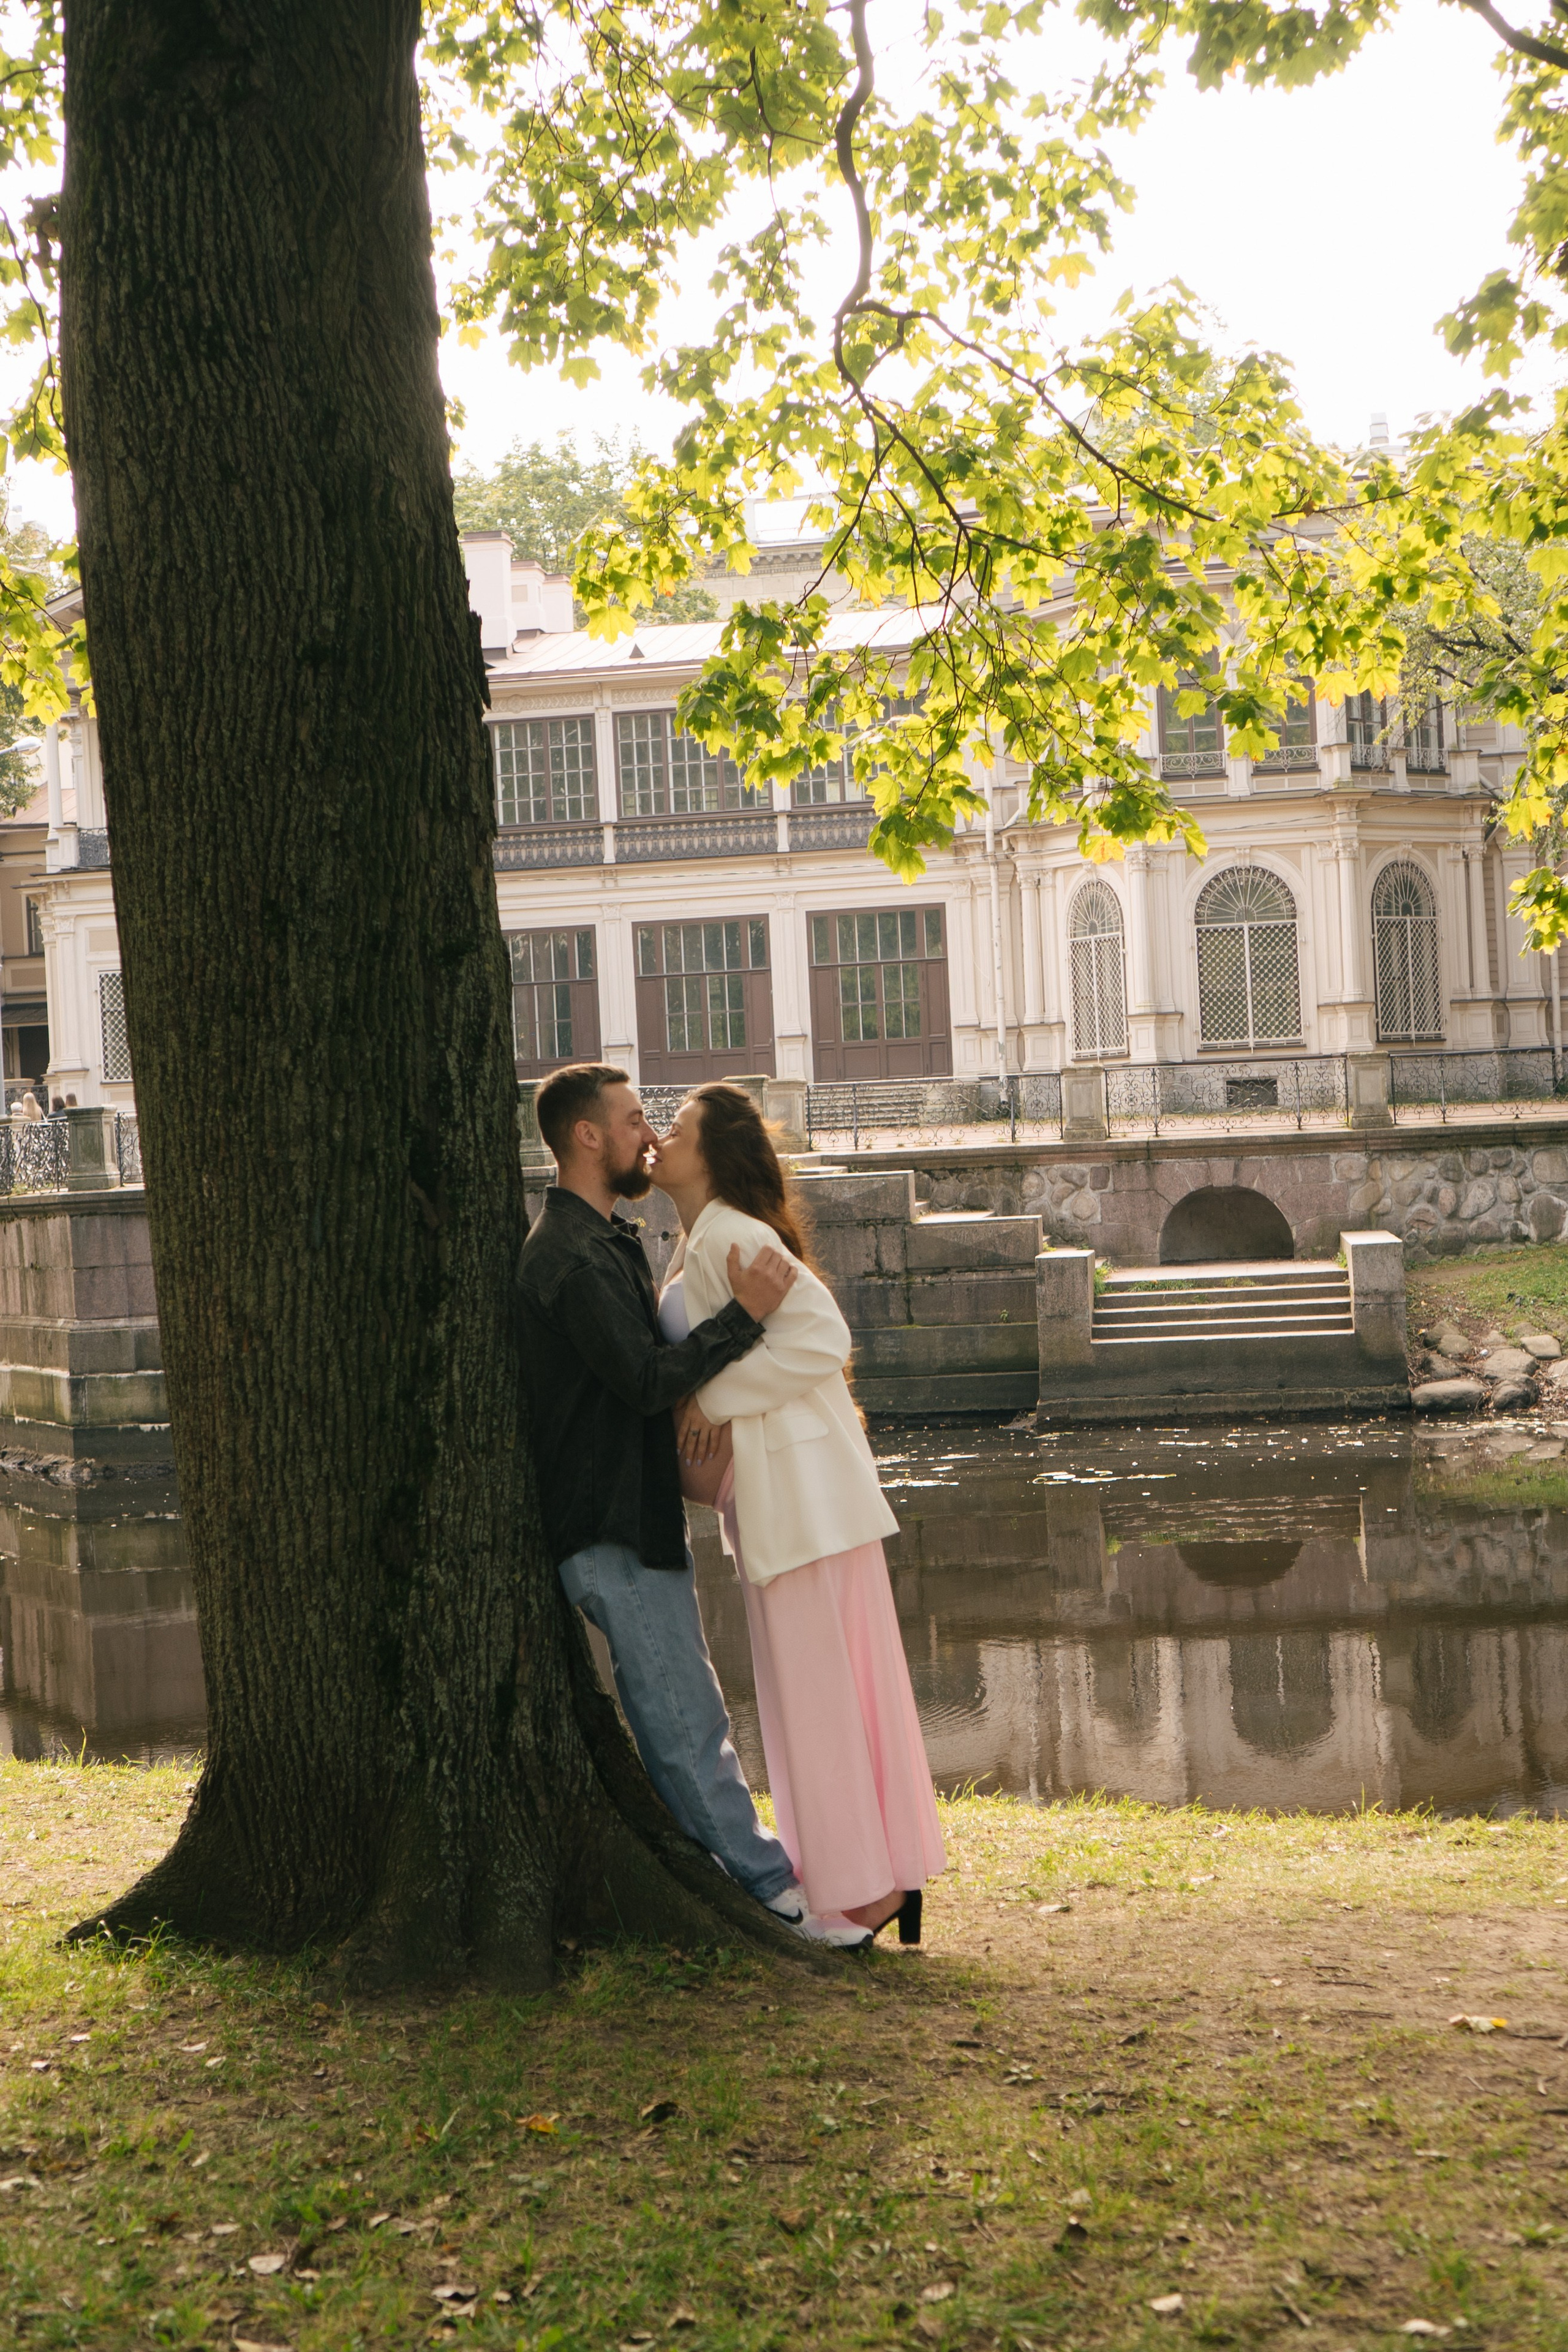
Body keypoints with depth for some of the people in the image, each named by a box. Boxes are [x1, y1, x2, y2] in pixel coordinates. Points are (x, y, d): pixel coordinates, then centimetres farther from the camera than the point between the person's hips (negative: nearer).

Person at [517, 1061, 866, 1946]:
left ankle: (759, 1873, 24)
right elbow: (646, 1380, -25)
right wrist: (746, 1315, -25)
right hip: (614, 1532, -11)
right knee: (687, 1726, -4)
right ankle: (773, 1891, 1)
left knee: (689, 1721, 16)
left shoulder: (610, 1240, 17)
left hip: (645, 1517, 11)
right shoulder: (569, 1257, -19)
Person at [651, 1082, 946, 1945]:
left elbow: (821, 1337, -25)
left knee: (814, 1689, -2)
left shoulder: (730, 1238, -16)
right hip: (786, 1491, 10)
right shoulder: (698, 1244, 15)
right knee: (852, 1681, 14)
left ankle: (858, 1894, 7)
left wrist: (716, 1400, -19)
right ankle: (891, 1876, 22)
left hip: (799, 1491, -10)